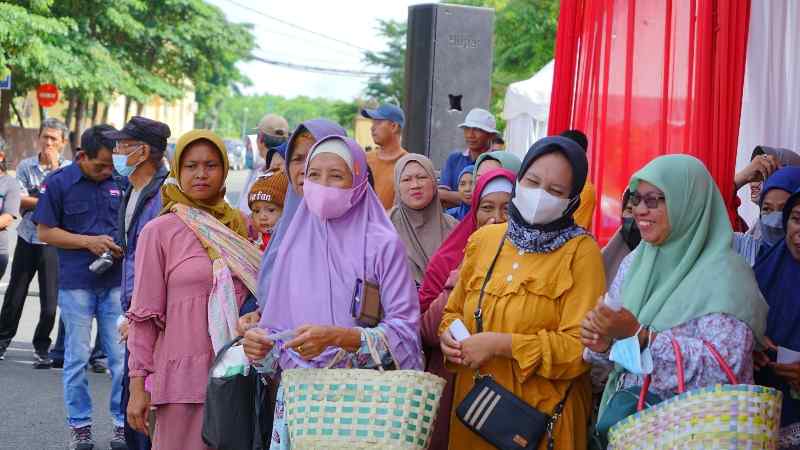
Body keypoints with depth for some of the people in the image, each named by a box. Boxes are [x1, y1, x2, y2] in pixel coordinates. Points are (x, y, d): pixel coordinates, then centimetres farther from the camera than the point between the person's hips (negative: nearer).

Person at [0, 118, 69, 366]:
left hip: (53, 241, -2)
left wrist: (54, 167, -11)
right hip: (27, 237, 2)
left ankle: (42, 347, 13)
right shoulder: (26, 166, 4)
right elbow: (20, 200, -6)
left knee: (50, 300, -3)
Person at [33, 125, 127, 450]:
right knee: (77, 357, 5)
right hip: (76, 283, -2)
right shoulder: (58, 183, -3)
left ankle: (123, 423, 11)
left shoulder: (119, 182, 6)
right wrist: (89, 242, -12)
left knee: (121, 356, 2)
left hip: (116, 281, 2)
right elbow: (45, 231, -2)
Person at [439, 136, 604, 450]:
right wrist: (450, 336, -5)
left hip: (543, 416, -5)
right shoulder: (483, 239, 7)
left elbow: (581, 348, -17)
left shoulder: (581, 252, -10)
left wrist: (500, 345, -22)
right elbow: (454, 311, 17)